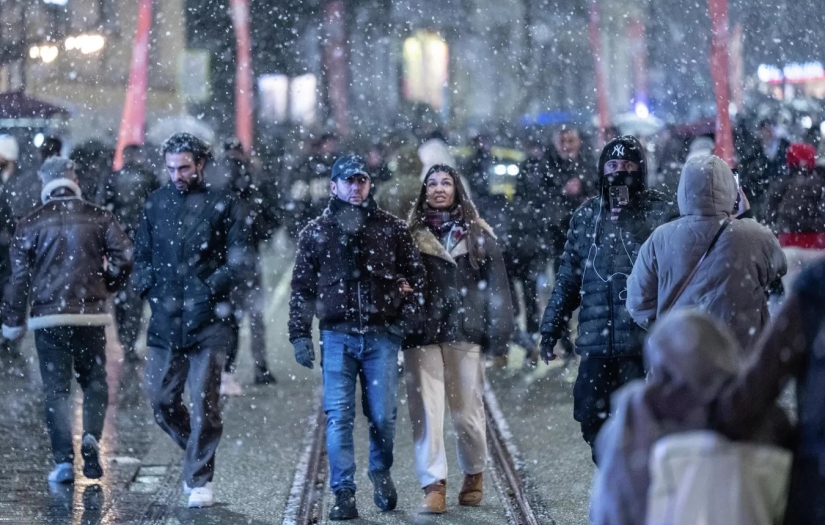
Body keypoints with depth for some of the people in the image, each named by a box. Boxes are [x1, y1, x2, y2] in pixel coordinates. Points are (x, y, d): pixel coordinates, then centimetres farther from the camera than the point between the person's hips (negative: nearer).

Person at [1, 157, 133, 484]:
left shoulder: (31, 223, 0)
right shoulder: (98, 218, 2)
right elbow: (125, 257, -5)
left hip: (48, 318, -1)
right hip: (90, 315, 1)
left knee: (56, 388, 5)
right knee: (94, 381, 15)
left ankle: (63, 460, -3)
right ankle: (91, 436, -10)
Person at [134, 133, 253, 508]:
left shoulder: (223, 204, -2)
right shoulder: (156, 203, 11)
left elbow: (241, 261, -3)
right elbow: (142, 255, 20)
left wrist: (212, 287, -16)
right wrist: (147, 288, 4)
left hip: (209, 321, -4)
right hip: (165, 321, 4)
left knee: (203, 402, -4)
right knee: (161, 399, 5)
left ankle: (200, 480, 6)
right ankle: (199, 455, 29)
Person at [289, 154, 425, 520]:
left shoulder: (391, 228, 6)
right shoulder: (316, 232, 6)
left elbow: (415, 275, 10)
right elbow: (302, 287, 8)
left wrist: (407, 318, -1)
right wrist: (300, 335, 2)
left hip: (382, 336, 0)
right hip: (337, 337, 0)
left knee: (383, 415, 0)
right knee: (338, 417, -5)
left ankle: (381, 473, 27)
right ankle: (344, 494, -1)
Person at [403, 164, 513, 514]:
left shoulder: (477, 235, 7)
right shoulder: (411, 234, 9)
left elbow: (496, 286, 3)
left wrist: (498, 336, -2)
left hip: (465, 333, -1)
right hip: (422, 334, 1)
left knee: (467, 411, 4)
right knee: (426, 411, -5)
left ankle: (473, 476, 25)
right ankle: (433, 487, -4)